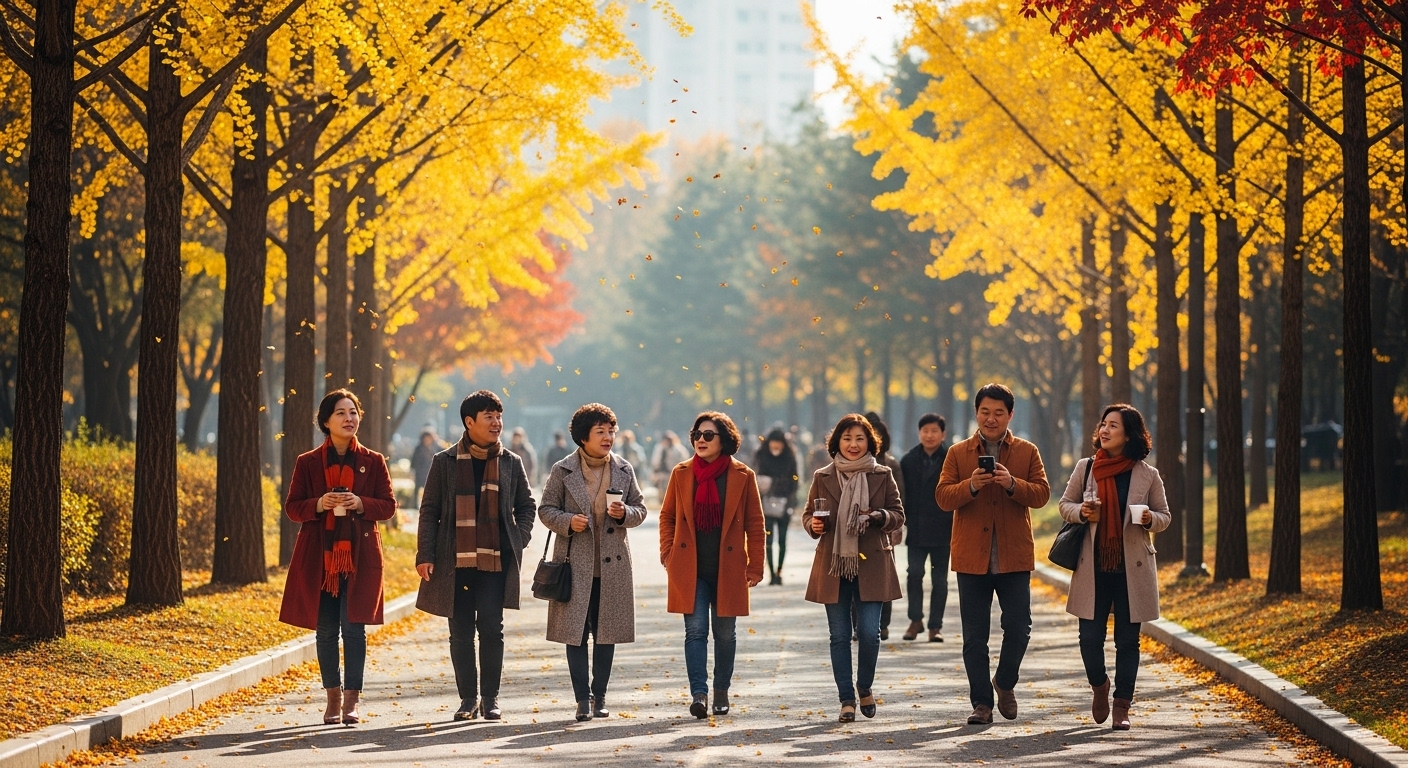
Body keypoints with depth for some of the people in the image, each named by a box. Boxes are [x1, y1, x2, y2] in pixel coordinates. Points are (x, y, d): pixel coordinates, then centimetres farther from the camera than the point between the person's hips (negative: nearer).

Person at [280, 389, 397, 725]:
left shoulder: (373, 462, 6)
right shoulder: (308, 463, 5)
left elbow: (388, 505, 7)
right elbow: (292, 507, 6)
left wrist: (362, 504, -13)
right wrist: (319, 505, -14)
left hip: (359, 556, -1)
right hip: (319, 556, 1)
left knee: (353, 626, -6)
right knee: (325, 629, 4)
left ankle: (352, 699, -2)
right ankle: (333, 697, 15)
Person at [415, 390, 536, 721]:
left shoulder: (511, 462, 7)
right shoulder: (445, 462, 4)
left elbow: (527, 506, 16)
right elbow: (430, 510, 4)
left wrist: (518, 541, 1)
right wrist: (425, 554, -3)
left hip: (496, 561, 0)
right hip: (455, 561, 0)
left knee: (492, 629, -3)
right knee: (461, 632, 4)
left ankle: (490, 698, 7)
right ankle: (468, 699, 12)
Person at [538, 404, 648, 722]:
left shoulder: (624, 470, 5)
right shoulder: (562, 471, -2)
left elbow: (640, 510, 10)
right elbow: (546, 509, 2)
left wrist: (625, 513, -12)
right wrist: (568, 522, -17)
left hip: (612, 564, 2)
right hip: (575, 561, -2)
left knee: (607, 634, 6)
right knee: (575, 632, -2)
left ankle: (599, 696, 16)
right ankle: (583, 698, 5)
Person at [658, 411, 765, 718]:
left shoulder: (742, 476, -1)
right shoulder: (681, 474, 4)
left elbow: (754, 523, 3)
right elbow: (667, 516, 12)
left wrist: (755, 566, 0)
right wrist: (667, 554, 3)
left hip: (728, 569, -1)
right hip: (690, 569, 1)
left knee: (725, 633, 7)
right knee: (695, 630, -6)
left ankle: (721, 692, 21)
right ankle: (699, 693, -9)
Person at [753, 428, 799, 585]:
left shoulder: (789, 458, 1)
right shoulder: (762, 456, 0)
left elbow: (794, 481, 4)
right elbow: (756, 479, 3)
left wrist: (790, 501, -4)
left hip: (783, 505, 0)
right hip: (767, 504, 0)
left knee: (782, 540, 3)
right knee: (768, 540, -5)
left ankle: (779, 572, 13)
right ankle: (772, 574, -4)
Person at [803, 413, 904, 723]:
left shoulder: (882, 476, 4)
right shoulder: (823, 477, 5)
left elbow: (898, 515, 5)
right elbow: (808, 513, 12)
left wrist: (879, 517, -16)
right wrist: (813, 524, -10)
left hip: (871, 566, -1)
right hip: (833, 566, 1)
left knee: (869, 632, -6)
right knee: (840, 635, 2)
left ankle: (865, 687, 19)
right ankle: (846, 699, 10)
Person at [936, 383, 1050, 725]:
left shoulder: (1027, 452, 8)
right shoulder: (958, 453, 7)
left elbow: (1041, 494, -1)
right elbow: (942, 497, -1)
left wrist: (1012, 484, -19)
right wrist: (971, 486, -19)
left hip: (1014, 556, 0)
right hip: (972, 556, 0)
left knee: (1018, 627, -3)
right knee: (974, 636, 3)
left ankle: (1005, 683, 23)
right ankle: (981, 703, 10)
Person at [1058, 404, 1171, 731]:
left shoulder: (1148, 476, 0)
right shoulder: (1085, 468, 3)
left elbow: (1164, 516, 8)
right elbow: (1065, 505, 12)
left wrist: (1149, 519, -14)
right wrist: (1081, 512, -10)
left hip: (1132, 569, -1)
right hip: (1093, 568, 1)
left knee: (1128, 640, 3)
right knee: (1090, 636, 0)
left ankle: (1122, 706, 12)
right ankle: (1099, 685, 30)